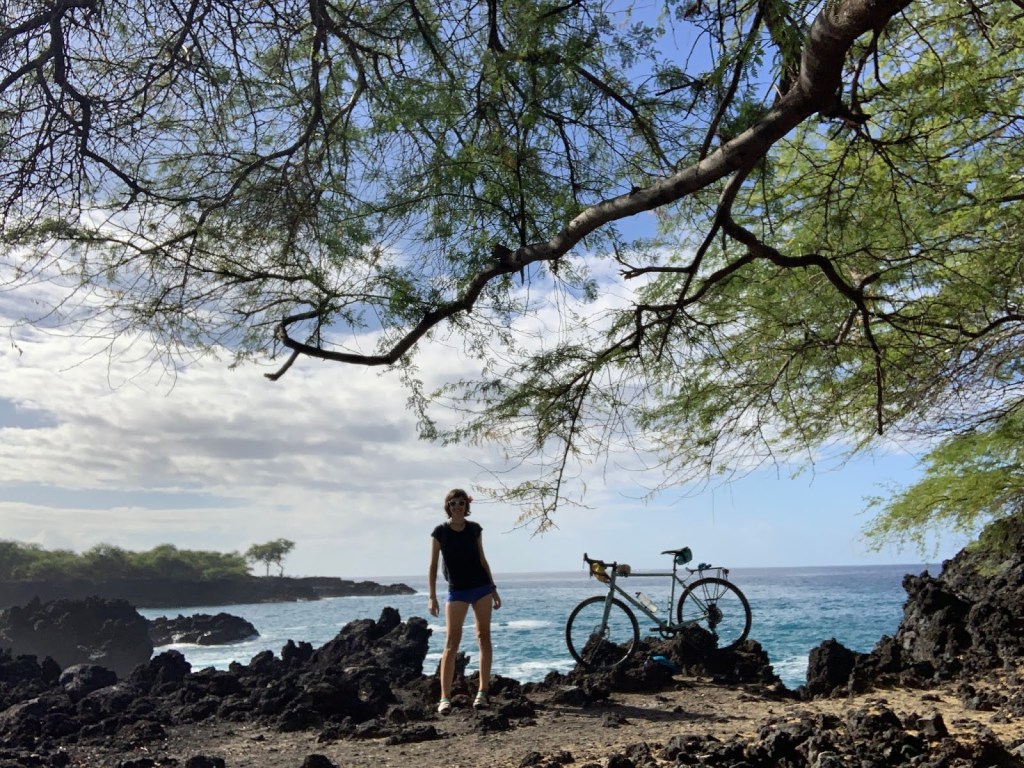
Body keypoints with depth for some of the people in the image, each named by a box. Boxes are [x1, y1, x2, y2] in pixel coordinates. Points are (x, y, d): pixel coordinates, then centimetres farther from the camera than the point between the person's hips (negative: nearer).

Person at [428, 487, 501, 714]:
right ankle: (445, 697, -4)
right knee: (451, 644, -6)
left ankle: (483, 692, 10)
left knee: (484, 638, 3)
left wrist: (493, 589, 9)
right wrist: (432, 597, -10)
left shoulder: (474, 529, 3)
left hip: (481, 587, 3)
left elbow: (482, 559, 10)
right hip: (457, 591, -3)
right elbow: (433, 565, -4)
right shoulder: (440, 532, -5)